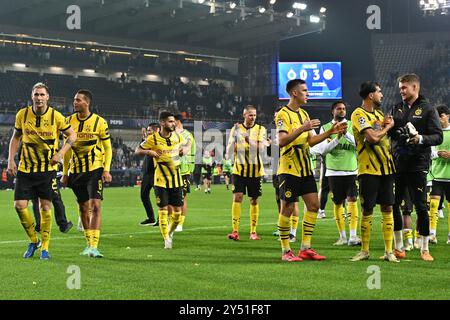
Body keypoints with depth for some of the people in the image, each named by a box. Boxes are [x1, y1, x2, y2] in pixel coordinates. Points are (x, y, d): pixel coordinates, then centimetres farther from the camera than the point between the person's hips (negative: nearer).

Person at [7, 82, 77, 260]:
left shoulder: (56, 116, -9)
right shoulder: (22, 115, -3)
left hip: (48, 169, -2)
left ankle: (45, 247, 14)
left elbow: (72, 135, 2)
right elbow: (16, 137, 10)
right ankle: (33, 241, 17)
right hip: (25, 168, 2)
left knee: (45, 207, 1)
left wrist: (61, 153, -12)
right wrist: (11, 160, 1)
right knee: (19, 206, -5)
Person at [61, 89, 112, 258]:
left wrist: (106, 170, -10)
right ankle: (89, 244, 23)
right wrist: (65, 172, 10)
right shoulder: (69, 121, 5)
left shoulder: (100, 122, -6)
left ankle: (94, 246, -17)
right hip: (76, 171, 4)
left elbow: (108, 148, 1)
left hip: (95, 170, -4)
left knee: (95, 206, -14)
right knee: (83, 208, 11)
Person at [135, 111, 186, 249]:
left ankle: (170, 231, 31)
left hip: (176, 179, 3)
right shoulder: (153, 139, -8)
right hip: (161, 179, -3)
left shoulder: (177, 136, 3)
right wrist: (149, 151, -17)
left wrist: (184, 150, 0)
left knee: (177, 210, 4)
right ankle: (167, 240, 6)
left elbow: (185, 144, 23)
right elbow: (137, 151, 1)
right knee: (163, 210, -5)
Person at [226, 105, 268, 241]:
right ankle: (235, 231, -10)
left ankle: (253, 232, 16)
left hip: (255, 170, 1)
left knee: (254, 200, 7)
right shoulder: (236, 128, 4)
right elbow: (230, 147, 5)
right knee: (237, 197, -11)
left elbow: (260, 147, -13)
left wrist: (248, 139, -25)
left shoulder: (260, 129, 2)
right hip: (240, 168, -1)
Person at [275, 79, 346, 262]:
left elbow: (311, 141, 15)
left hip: (305, 169, 8)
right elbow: (281, 141, -23)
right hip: (289, 169, -8)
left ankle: (305, 249, 10)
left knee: (313, 205, 4)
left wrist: (330, 132, 6)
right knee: (288, 208, -3)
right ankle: (286, 251, 6)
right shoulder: (283, 114, -10)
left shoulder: (304, 114, 16)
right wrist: (302, 129, -29)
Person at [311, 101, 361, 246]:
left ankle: (353, 236, -14)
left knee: (352, 200, -12)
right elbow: (323, 149, -4)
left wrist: (346, 133, -17)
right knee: (337, 203, 5)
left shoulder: (352, 126, 8)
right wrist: (337, 138, -17)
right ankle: (342, 236, 15)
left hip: (352, 170, 0)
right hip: (334, 171, 0)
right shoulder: (325, 128, 6)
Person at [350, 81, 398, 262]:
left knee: (387, 208, 4)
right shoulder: (359, 114, -8)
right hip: (368, 169, -7)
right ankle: (364, 251, 10)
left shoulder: (378, 113, 17)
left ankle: (389, 251, 7)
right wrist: (387, 127, -3)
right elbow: (372, 137, -20)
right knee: (367, 210, -1)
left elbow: (388, 136, 20)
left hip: (386, 168, 7)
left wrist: (388, 125, 0)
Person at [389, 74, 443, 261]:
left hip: (417, 164, -5)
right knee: (393, 204, 5)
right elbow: (388, 132, 14)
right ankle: (398, 247, 17)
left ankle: (424, 249, 9)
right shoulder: (396, 109, 14)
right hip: (397, 163, 5)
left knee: (421, 206, -1)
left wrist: (421, 139, -24)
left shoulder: (427, 109, 0)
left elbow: (438, 136, -6)